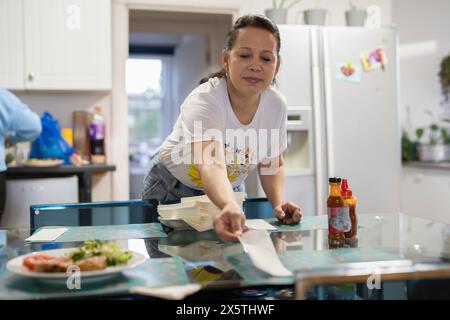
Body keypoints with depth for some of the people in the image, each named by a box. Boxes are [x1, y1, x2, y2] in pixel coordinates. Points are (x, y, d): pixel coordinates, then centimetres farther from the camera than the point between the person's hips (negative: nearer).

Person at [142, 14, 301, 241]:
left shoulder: (276, 105, -16)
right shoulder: (204, 101, -34)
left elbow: (271, 163, -2)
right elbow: (211, 166, -50)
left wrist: (279, 202, -20)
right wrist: (230, 207, -69)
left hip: (229, 190, 4)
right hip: (173, 189, -4)